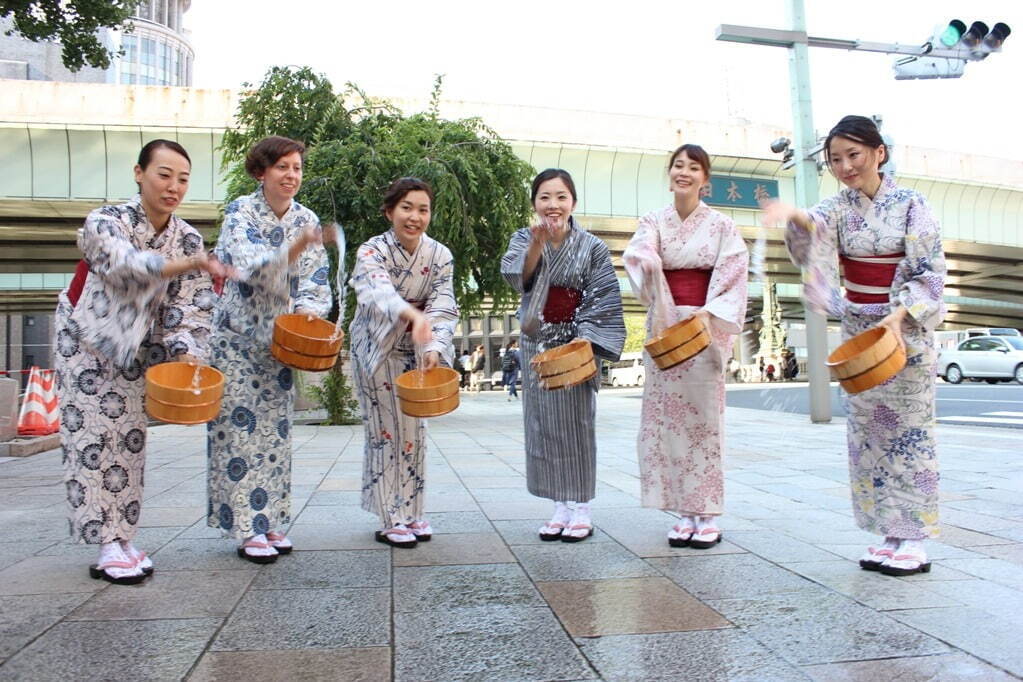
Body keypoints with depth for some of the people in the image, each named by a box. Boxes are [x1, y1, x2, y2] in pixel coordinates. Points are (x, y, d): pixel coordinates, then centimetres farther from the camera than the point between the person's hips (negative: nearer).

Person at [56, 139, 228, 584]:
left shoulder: (188, 239, -6)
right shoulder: (103, 223, -18)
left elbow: (187, 306, -7)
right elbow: (128, 265, -39)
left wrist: (186, 354, -24)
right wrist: (192, 264, -55)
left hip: (136, 351, 4)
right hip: (87, 346, -4)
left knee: (129, 443, 6)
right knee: (93, 442, -5)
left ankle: (122, 539, 14)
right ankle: (107, 548, 0)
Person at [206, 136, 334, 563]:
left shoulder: (306, 220, 3)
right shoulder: (240, 212, -10)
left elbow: (315, 279, 2)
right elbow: (250, 266, -26)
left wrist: (309, 310, -18)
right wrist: (292, 251, -44)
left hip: (280, 337, 5)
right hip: (237, 335, -4)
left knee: (275, 430, 8)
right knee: (240, 428, -4)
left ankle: (269, 521, 17)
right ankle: (247, 529, 3)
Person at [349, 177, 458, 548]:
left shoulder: (440, 255, -8)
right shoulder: (372, 251, -20)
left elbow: (443, 307, -15)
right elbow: (379, 291, -41)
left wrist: (434, 347, -33)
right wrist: (412, 315, -62)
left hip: (416, 350, 4)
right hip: (377, 349, -4)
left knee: (413, 431, 8)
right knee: (385, 430, -2)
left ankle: (411, 513, 19)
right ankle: (391, 520, 6)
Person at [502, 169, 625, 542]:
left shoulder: (592, 247, -3)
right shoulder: (524, 239, 4)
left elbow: (603, 300, -6)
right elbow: (517, 277, -14)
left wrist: (585, 343, -15)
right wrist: (538, 243, -28)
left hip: (575, 343, -3)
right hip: (536, 342, 3)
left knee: (575, 422, -1)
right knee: (544, 423, 4)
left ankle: (581, 508, 8)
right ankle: (560, 506, 12)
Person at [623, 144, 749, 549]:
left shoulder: (721, 225, 3)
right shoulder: (653, 221, 9)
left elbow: (733, 276, -3)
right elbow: (637, 250, -11)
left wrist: (707, 312, -18)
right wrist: (645, 259, -35)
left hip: (705, 325, -2)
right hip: (664, 326, 3)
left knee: (704, 416, -4)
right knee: (667, 417, 1)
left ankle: (708, 516, 4)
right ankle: (685, 513, 10)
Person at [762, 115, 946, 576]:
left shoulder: (911, 205, -4)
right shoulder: (839, 207, 4)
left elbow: (930, 271, -8)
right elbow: (815, 227, -19)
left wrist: (898, 315, -22)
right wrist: (794, 216, -42)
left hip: (905, 330, -4)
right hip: (857, 331, 4)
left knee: (908, 429, -1)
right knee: (868, 432, 5)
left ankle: (914, 541, 6)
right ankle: (890, 535, 15)